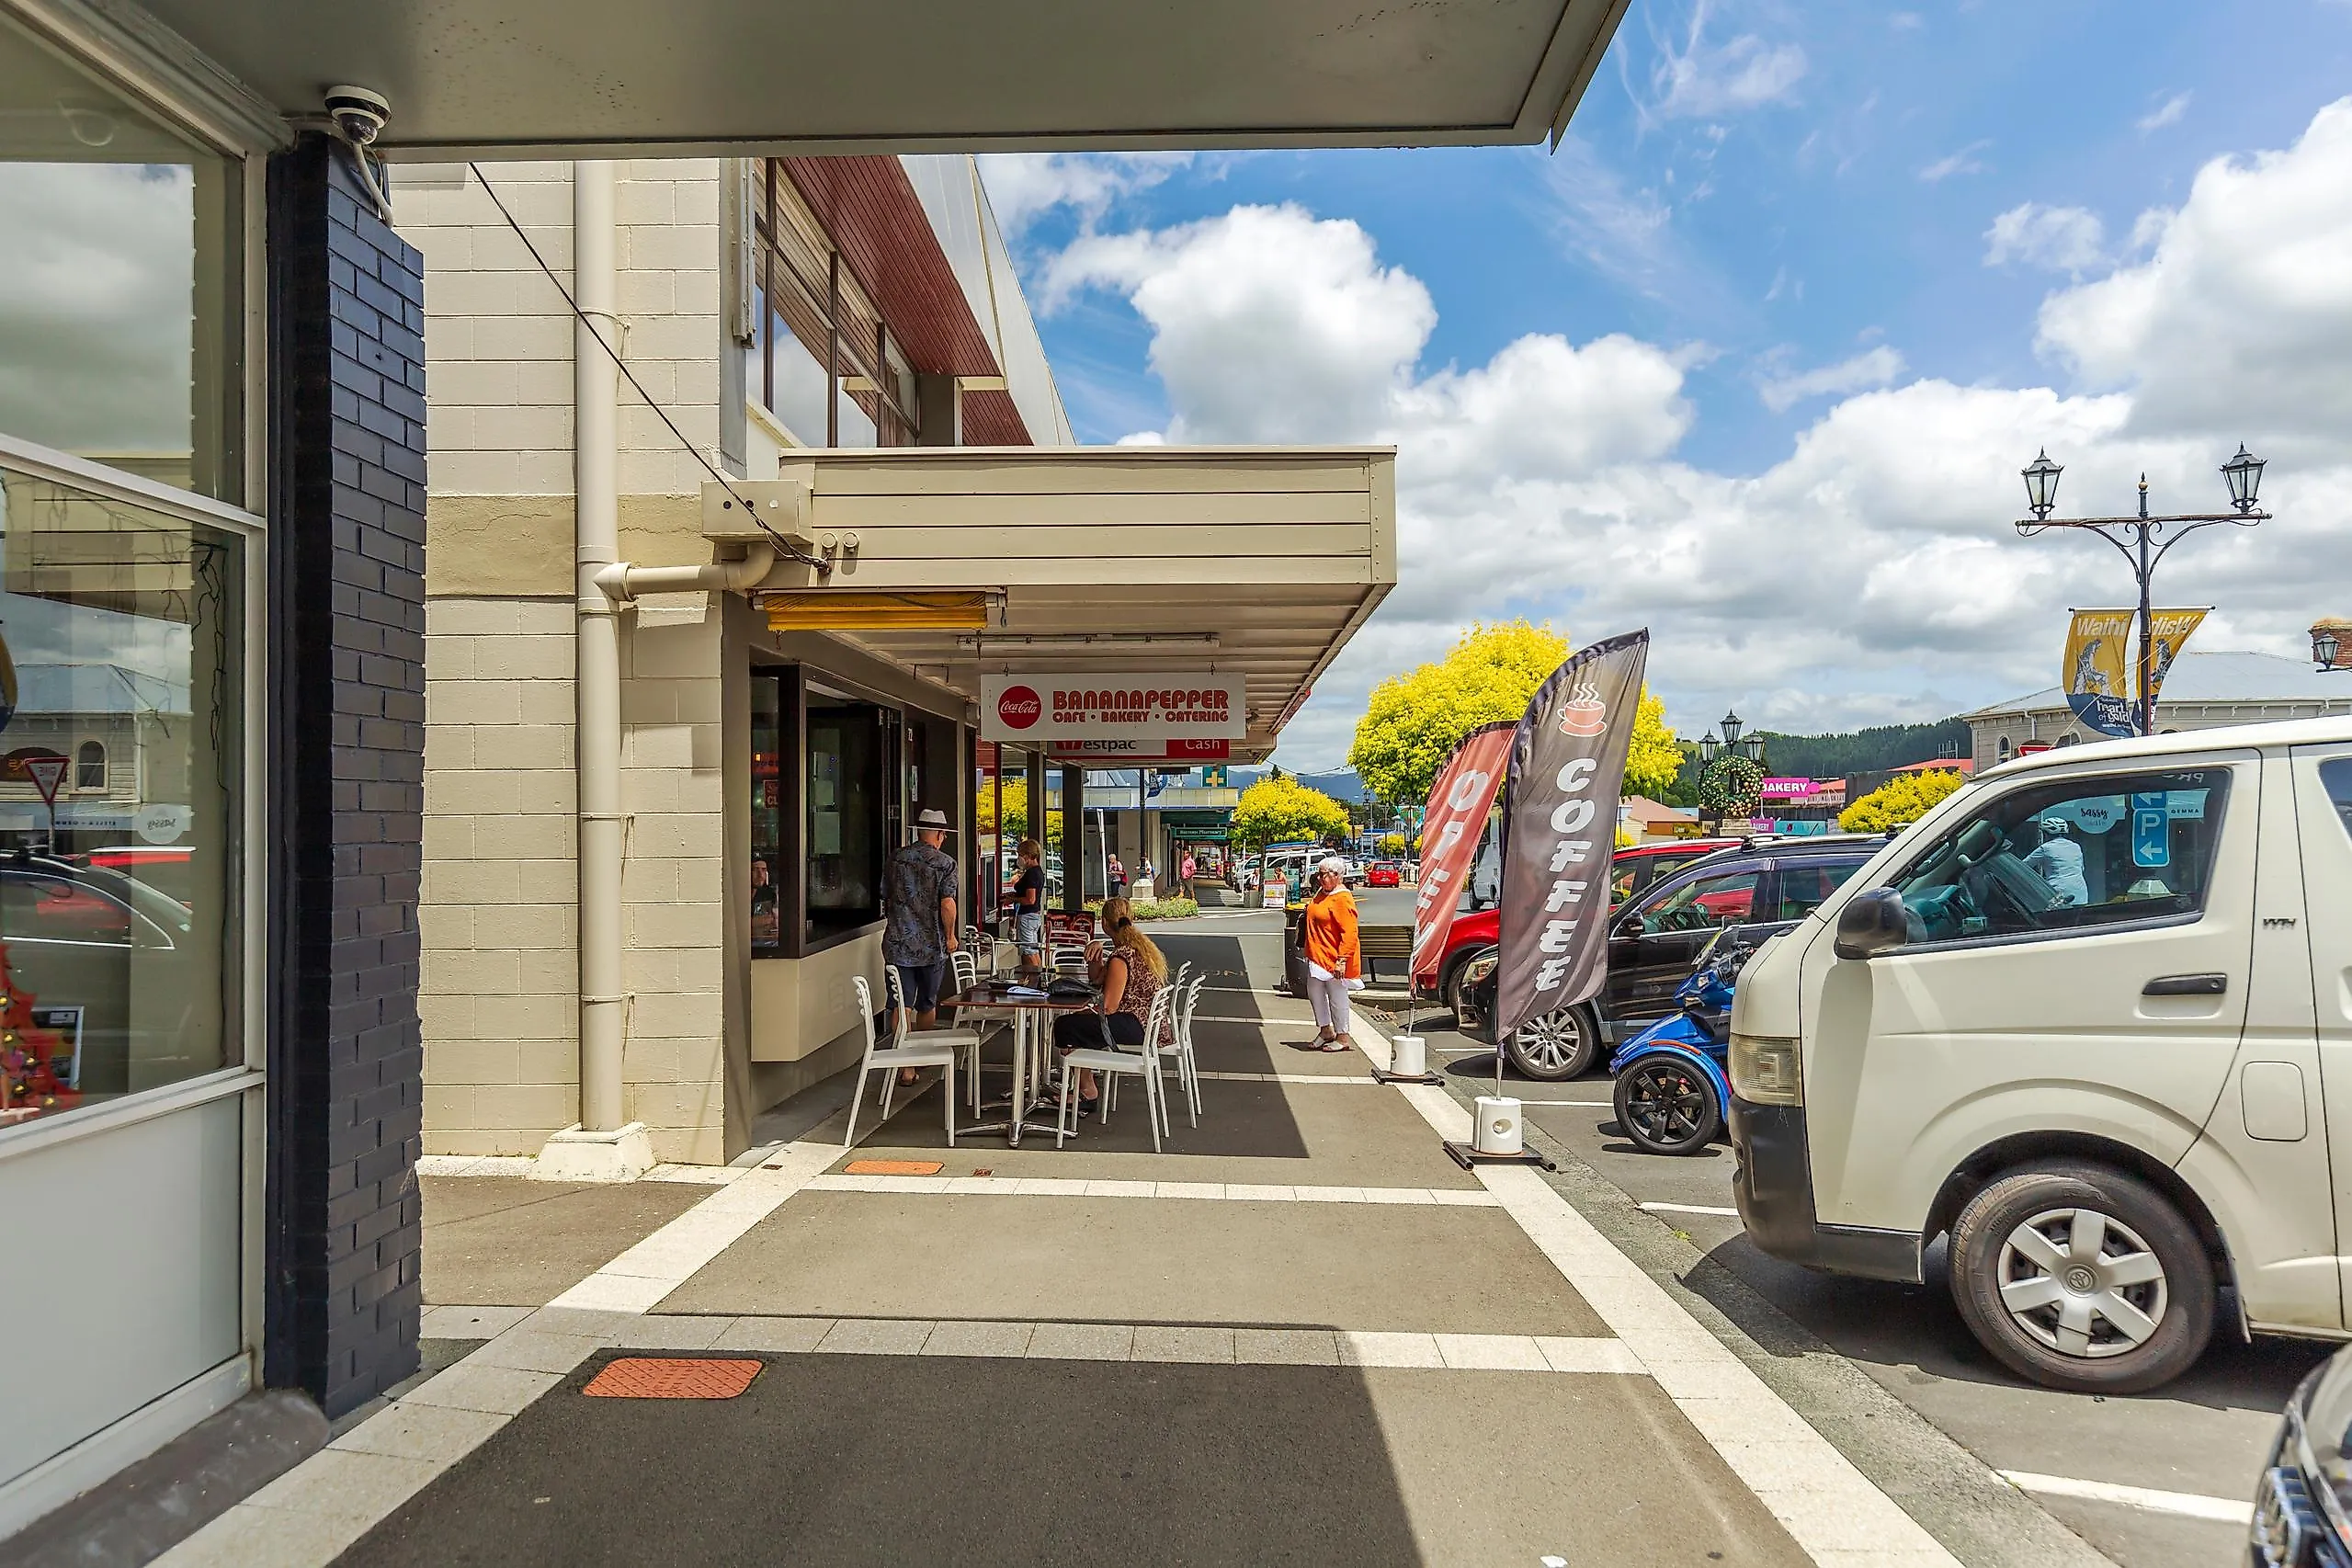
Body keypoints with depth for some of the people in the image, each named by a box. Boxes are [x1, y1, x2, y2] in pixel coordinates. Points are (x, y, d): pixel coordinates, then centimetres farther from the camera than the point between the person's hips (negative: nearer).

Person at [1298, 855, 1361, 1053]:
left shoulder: (1342, 899, -20)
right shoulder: (1322, 892, 8)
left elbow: (1349, 933, -24)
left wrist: (1342, 960, -27)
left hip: (1333, 959, -10)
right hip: (1317, 955, 10)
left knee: (1337, 997, 2)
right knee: (1315, 992, 15)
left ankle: (1342, 1038, 14)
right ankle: (1325, 1031, 30)